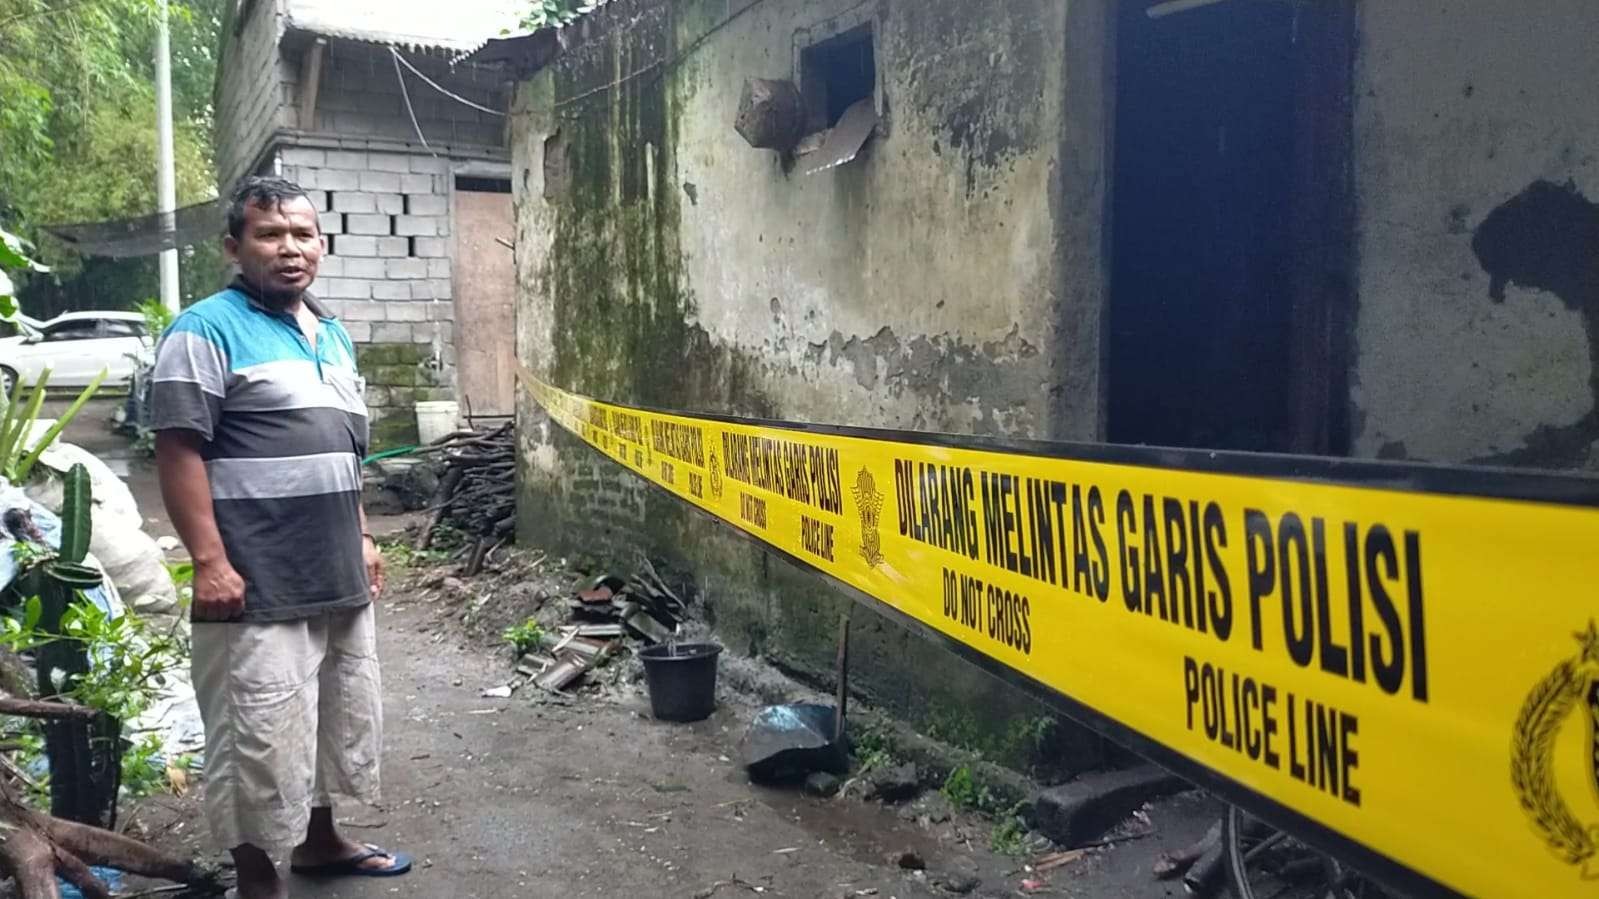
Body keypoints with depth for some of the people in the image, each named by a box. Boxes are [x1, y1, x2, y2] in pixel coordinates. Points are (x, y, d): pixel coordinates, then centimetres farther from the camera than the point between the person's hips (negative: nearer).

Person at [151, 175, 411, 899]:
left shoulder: (333, 334, 14)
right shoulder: (207, 330, -11)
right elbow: (179, 450, -16)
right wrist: (210, 562, -21)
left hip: (339, 578, 8)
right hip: (258, 586, -8)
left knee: (341, 717, 19)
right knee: (261, 735, 0)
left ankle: (320, 840, 38)